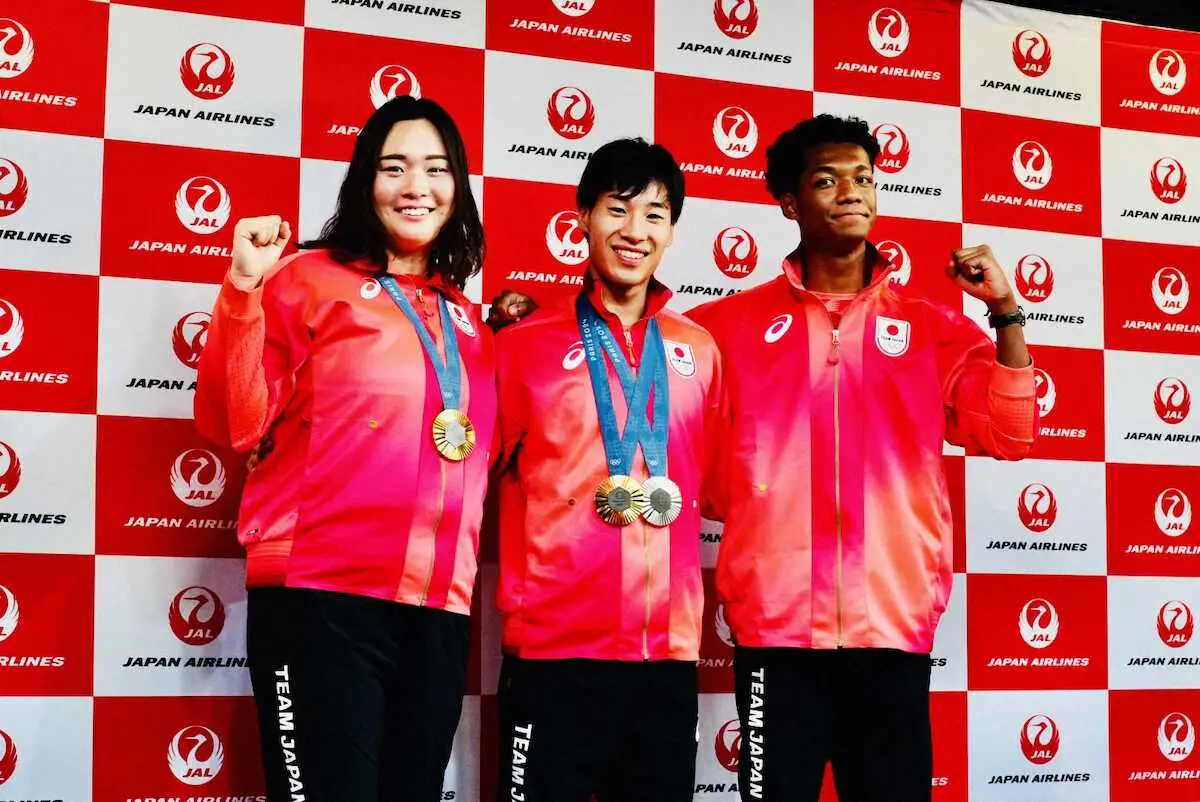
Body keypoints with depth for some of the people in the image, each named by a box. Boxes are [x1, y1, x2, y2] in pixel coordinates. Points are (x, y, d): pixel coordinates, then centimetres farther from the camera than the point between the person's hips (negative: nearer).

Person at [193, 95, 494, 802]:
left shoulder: (467, 321, 19)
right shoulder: (309, 279, 3)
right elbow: (235, 425, -5)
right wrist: (244, 291, -16)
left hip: (439, 606, 6)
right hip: (322, 595, -6)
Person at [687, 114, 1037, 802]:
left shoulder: (931, 327, 11)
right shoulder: (733, 325, 8)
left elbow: (1010, 435, 4)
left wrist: (1006, 311, -5)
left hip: (895, 623, 1)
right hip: (777, 623, -1)